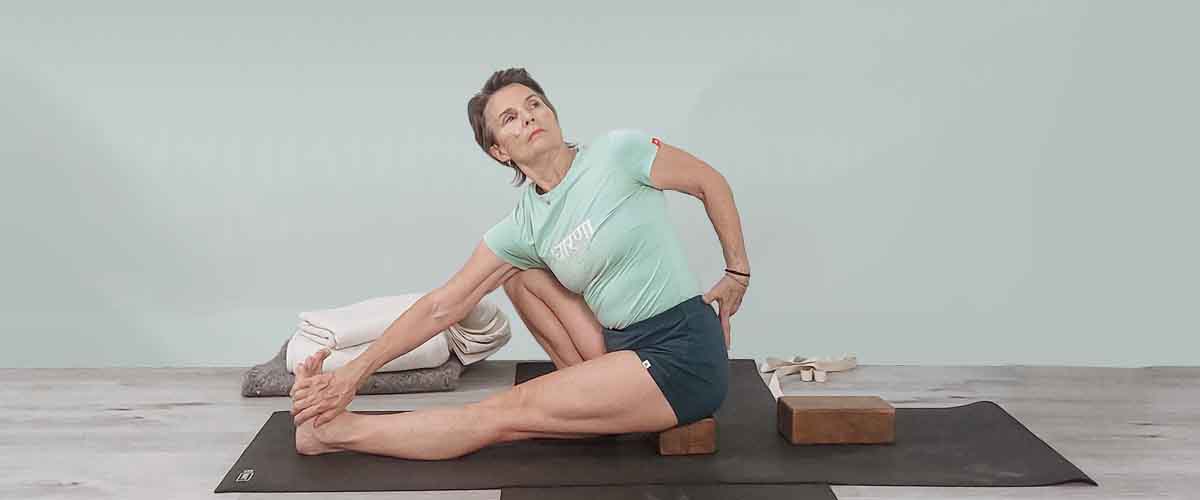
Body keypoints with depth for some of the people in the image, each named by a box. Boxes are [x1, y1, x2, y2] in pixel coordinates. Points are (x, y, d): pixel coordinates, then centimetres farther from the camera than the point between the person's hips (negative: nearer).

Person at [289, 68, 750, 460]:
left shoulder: (619, 153, -12)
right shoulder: (523, 228, 2)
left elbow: (711, 183, 2)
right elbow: (442, 306, 1)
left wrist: (738, 273, 5)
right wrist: (356, 371, -3)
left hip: (685, 356, -6)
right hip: (624, 347, 6)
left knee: (509, 413, -11)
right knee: (518, 275, 7)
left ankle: (332, 431, 0)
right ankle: (599, 390, 0)